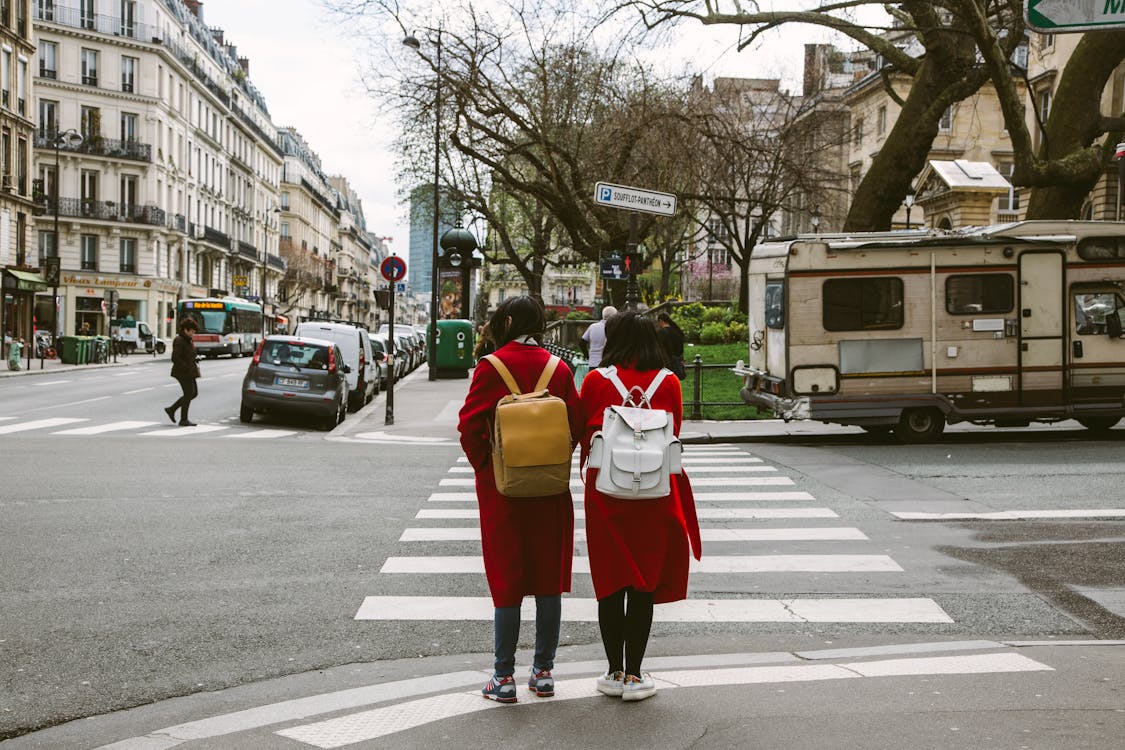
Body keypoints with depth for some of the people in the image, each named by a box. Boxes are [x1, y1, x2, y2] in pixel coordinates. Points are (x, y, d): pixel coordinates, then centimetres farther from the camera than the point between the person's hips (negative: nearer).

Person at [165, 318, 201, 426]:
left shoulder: (187, 339, 12)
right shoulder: (179, 341, -17)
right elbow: (175, 358, -22)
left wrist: (195, 365, 10)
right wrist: (188, 368, -21)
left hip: (188, 372, 10)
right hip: (182, 372, -10)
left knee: (194, 393, 12)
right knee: (189, 394, -5)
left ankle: (171, 409, 19)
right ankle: (183, 420, 4)